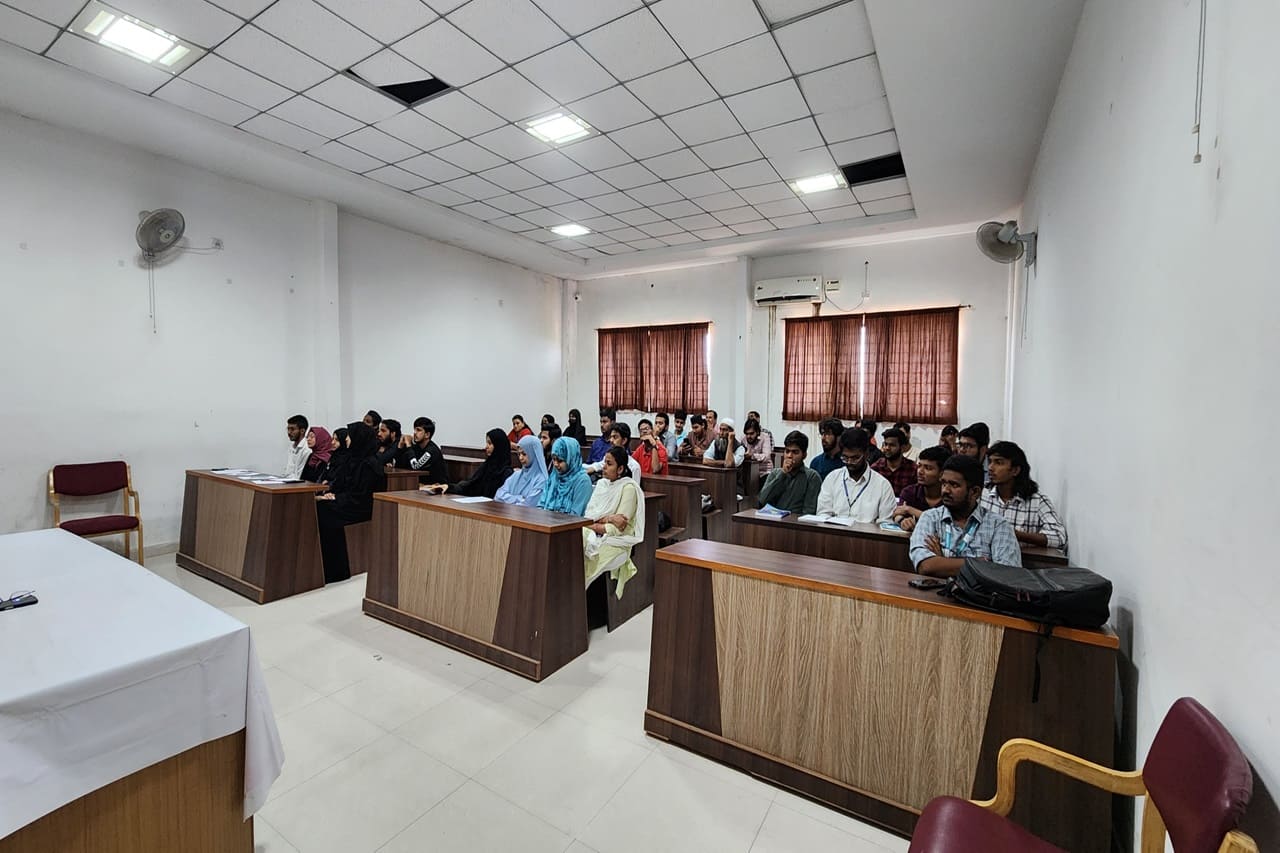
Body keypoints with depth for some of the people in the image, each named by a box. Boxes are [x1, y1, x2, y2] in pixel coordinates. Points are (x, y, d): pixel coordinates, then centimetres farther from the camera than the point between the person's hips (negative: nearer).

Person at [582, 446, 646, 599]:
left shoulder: (629, 488, -10)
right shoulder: (601, 483, 10)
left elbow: (617, 529, -13)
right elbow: (589, 514, 1)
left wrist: (594, 525, -7)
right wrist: (609, 518, -16)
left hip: (617, 541, -5)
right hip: (596, 535, 6)